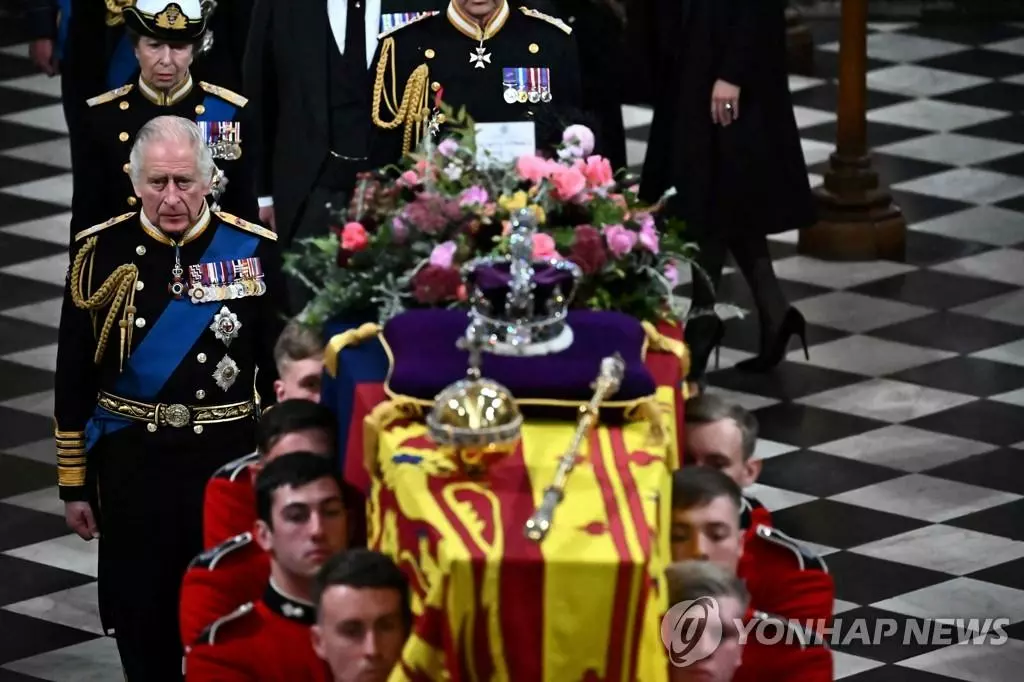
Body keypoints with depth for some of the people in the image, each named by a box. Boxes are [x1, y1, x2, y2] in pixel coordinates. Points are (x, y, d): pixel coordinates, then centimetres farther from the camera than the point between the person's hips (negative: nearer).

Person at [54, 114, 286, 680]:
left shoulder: (253, 250, -4)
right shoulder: (101, 253, -3)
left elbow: (279, 372, 3)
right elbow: (73, 379, 2)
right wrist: (74, 484, 3)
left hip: (230, 459, 0)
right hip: (131, 461, 0)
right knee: (141, 622, 8)